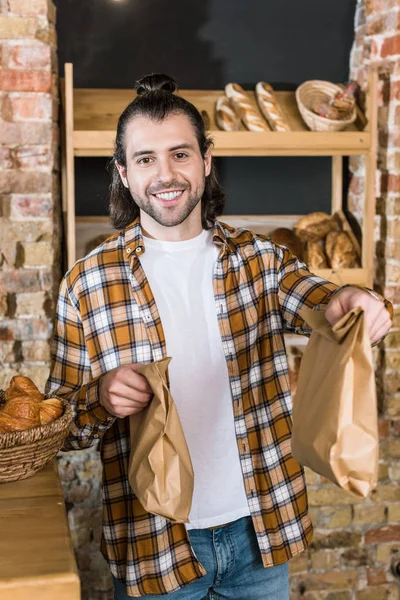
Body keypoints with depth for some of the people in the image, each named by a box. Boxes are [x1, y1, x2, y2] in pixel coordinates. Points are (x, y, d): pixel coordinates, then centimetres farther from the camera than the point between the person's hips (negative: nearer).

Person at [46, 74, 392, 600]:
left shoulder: (258, 258, -1)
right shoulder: (88, 282, -7)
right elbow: (60, 425, -2)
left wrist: (345, 303, -42)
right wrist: (101, 397, -23)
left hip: (261, 527, 2)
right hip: (154, 544, -1)